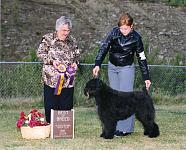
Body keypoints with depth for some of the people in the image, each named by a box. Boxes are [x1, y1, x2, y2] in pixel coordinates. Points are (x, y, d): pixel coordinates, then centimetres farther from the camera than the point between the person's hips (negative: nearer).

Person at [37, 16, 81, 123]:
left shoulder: (72, 41, 9)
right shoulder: (48, 39, -1)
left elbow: (77, 55, 19)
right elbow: (40, 53, -2)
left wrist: (75, 63, -2)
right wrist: (52, 61, -16)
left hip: (68, 80, 3)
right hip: (51, 78, -3)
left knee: (67, 106, 4)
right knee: (51, 106, 1)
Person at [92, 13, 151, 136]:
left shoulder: (136, 38, -14)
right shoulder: (114, 32, -10)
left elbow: (141, 58, -7)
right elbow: (104, 48, -8)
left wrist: (146, 77, -6)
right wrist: (97, 65, -19)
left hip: (127, 68, -3)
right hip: (112, 67, 3)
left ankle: (125, 128, -11)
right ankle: (116, 125, 10)